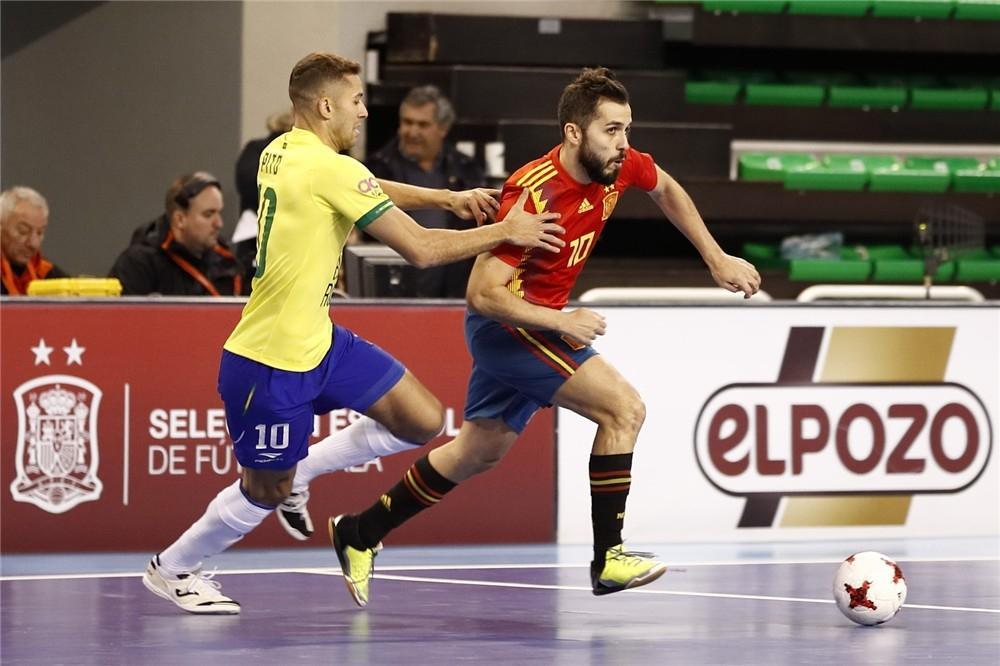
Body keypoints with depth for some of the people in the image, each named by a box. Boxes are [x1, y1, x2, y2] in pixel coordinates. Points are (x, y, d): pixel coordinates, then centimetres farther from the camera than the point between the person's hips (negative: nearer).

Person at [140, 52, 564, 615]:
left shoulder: (281, 153, 6)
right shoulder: (331, 169, -22)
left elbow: (368, 190, 24)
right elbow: (421, 249, -21)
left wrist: (447, 198, 13)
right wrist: (505, 231, -10)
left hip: (318, 341, 9)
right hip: (271, 362, -9)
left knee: (424, 421, 5)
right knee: (265, 494, 7)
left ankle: (297, 472, 19)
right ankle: (171, 568, 28)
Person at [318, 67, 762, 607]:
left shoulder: (619, 166, -8)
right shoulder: (535, 193, -29)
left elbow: (666, 189, 17)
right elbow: (482, 293, -27)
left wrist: (716, 259, 15)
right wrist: (560, 322, -31)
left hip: (538, 323, 9)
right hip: (505, 323, -9)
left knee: (479, 451, 21)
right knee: (624, 407, -19)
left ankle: (358, 534, 33)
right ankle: (608, 558, -15)